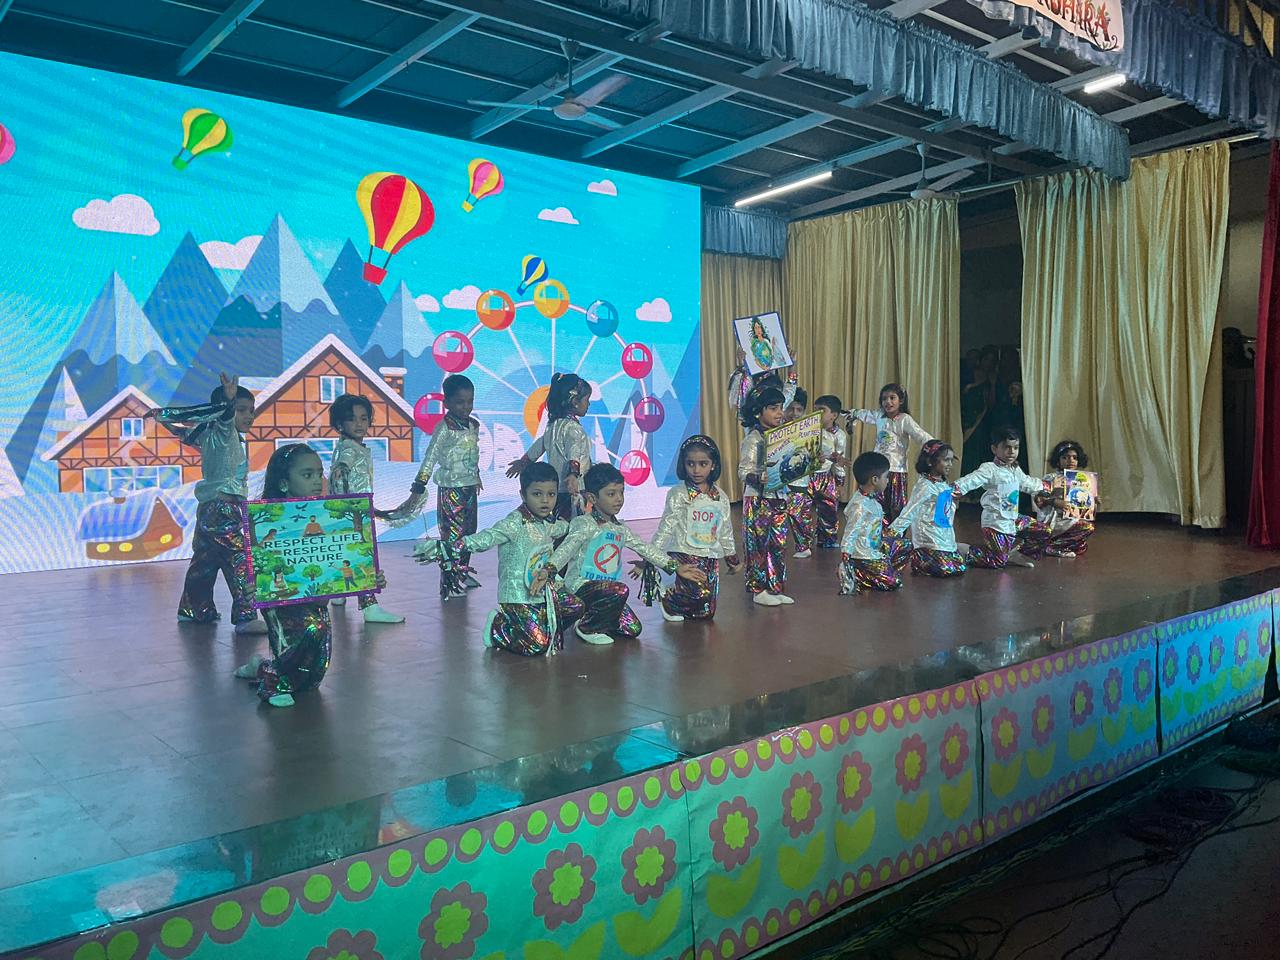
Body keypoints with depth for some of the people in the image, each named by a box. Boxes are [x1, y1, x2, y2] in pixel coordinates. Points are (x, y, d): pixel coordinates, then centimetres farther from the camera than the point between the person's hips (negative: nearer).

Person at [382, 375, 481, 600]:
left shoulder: (474, 425, 6)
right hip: (451, 489, -7)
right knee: (453, 533, -5)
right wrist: (417, 490, -21)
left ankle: (463, 572, 28)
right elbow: (430, 459, -18)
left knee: (469, 532, 14)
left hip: (470, 488, 7)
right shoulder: (445, 428, -15)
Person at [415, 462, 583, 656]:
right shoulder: (515, 523, -21)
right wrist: (442, 548, -47)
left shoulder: (547, 523, 5)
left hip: (543, 592, 8)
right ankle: (497, 628, 10)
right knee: (537, 646, -14)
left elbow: (564, 527, 31)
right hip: (518, 597, -8)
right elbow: (484, 539, -36)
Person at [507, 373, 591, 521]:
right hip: (573, 492, -9)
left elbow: (540, 445, 29)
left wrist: (523, 462, 43)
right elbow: (574, 452, -31)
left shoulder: (553, 424, 14)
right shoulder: (573, 428, -14)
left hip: (554, 490, 9)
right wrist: (573, 474, -47)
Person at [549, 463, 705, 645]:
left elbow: (644, 549, 15)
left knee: (632, 630, -6)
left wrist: (675, 567, 11)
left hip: (606, 589, 7)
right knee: (621, 590, -32)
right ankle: (586, 628, -12)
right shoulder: (584, 524, -10)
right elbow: (566, 549, -23)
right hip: (582, 585, -7)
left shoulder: (620, 528, 12)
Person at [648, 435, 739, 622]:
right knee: (699, 591, -29)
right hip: (685, 552, -5)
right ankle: (669, 601, 1)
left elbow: (726, 531, 19)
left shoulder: (721, 497, 8)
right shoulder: (678, 495, -7)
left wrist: (732, 559, 25)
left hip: (711, 556, 5)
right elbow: (665, 528, -8)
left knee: (705, 614, 3)